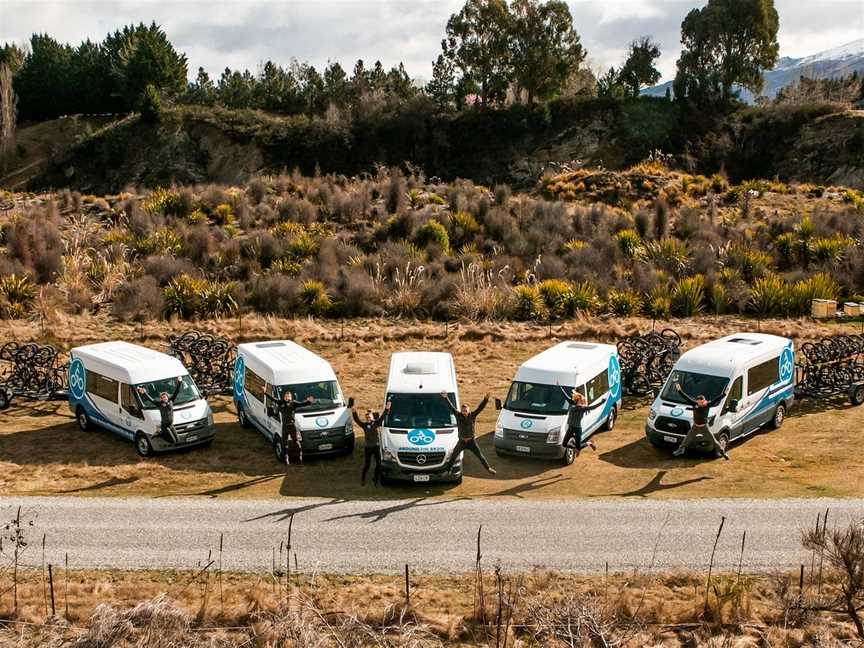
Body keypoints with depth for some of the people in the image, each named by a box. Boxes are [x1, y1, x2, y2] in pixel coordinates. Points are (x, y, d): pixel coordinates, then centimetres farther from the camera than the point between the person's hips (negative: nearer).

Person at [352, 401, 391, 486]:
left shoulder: (376, 423, 2)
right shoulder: (364, 425, 1)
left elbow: (382, 417, -8)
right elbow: (357, 420, -9)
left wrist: (386, 410, -21)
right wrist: (353, 412, -25)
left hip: (376, 446, 1)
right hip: (368, 447, -1)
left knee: (378, 464, 3)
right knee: (366, 465, 3)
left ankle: (376, 479, 20)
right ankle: (363, 479, 20)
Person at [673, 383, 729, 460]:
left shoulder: (708, 405, -15)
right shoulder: (694, 404, -13)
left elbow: (716, 400, -24)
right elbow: (686, 398, -13)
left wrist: (724, 394, -34)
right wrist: (679, 391, -18)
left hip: (705, 427, -2)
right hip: (695, 427, 2)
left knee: (713, 440, 2)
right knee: (687, 439, 16)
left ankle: (722, 451, 14)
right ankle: (681, 449, 36)